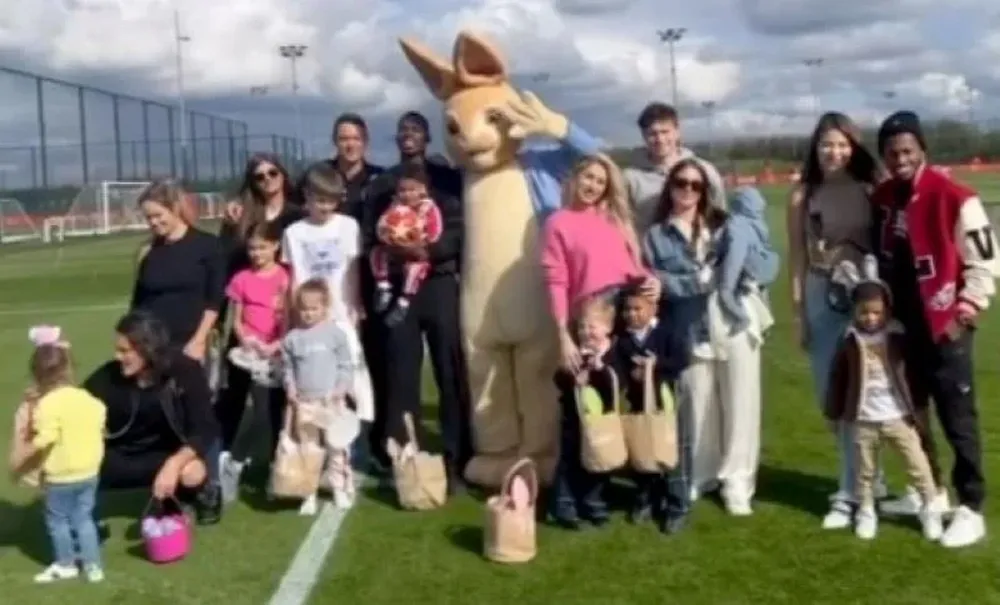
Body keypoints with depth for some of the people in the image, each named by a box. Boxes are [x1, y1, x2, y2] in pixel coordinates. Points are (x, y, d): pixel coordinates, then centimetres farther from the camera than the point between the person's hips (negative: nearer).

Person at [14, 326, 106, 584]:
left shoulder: (47, 404, -21)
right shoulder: (86, 398, -2)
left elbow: (44, 441, -26)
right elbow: (100, 425, 8)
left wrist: (22, 459, -12)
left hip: (60, 476, -6)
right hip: (89, 472, 6)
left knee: (57, 520, 15)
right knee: (83, 517, 18)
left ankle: (65, 565, 28)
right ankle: (93, 565, 20)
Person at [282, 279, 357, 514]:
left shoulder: (335, 333, -3)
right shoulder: (292, 338, 3)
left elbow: (346, 365, -1)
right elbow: (288, 368, 10)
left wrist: (342, 388, -12)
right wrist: (291, 390, -4)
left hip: (331, 401, -2)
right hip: (304, 402, 2)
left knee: (336, 447, 3)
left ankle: (342, 491, 14)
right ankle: (309, 495, 13)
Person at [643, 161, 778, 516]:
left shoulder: (725, 225, 12)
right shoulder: (656, 236, 11)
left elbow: (768, 267, 3)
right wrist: (700, 280, -12)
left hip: (736, 325, 1)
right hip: (690, 331, -1)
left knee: (740, 406, 1)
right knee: (699, 407, 4)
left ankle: (737, 483, 12)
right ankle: (700, 478, 21)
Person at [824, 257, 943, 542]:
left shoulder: (897, 338, -5)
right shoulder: (850, 342, -5)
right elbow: (838, 378, 2)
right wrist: (834, 413, 6)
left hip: (898, 416, 0)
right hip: (863, 419, 0)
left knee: (918, 464, 5)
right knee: (865, 469, 11)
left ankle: (930, 508, 18)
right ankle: (866, 511, 24)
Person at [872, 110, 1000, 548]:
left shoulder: (955, 198, -14)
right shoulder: (881, 199, 6)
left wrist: (964, 311, -13)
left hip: (943, 327, -7)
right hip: (903, 326, 7)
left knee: (957, 418, -2)